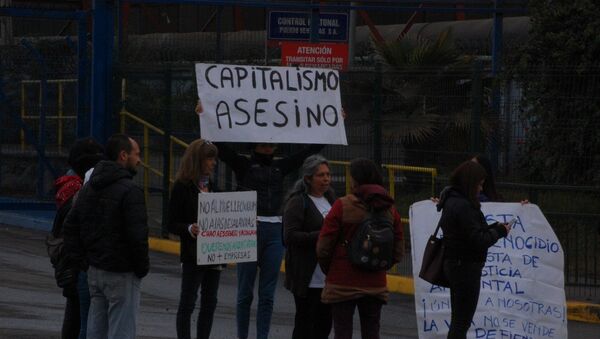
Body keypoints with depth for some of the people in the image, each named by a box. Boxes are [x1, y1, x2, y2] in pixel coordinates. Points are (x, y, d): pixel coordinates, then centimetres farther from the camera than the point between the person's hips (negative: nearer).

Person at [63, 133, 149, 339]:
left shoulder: (89, 188, 11)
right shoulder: (130, 191, -16)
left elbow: (70, 227, 13)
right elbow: (137, 235, -21)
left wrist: (83, 261, 13)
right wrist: (142, 267, -7)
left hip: (94, 270, 8)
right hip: (121, 275, -8)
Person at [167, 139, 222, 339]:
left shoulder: (211, 185, 11)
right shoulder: (182, 187, -8)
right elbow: (172, 225, -10)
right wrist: (190, 229, -28)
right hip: (193, 255, -7)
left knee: (209, 302, 9)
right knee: (188, 302, -3)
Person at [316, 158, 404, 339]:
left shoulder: (342, 206, -12)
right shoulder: (389, 209, 3)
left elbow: (324, 247, -9)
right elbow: (398, 251, 7)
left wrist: (327, 269, 9)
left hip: (342, 283, -4)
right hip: (376, 284, 4)